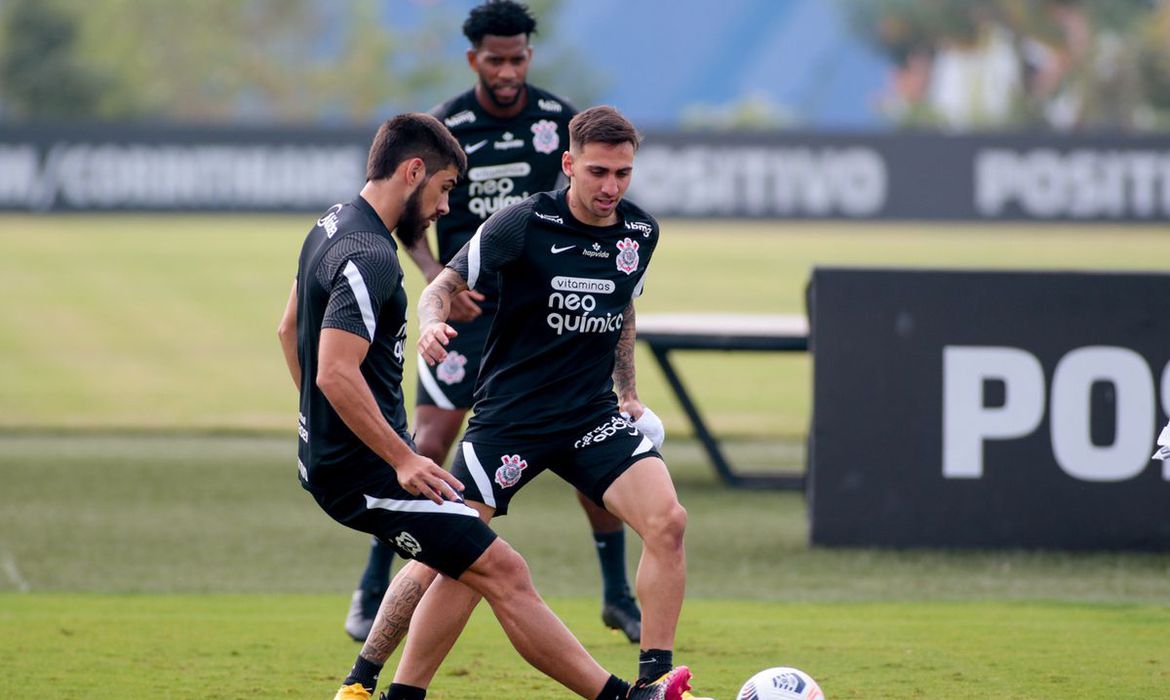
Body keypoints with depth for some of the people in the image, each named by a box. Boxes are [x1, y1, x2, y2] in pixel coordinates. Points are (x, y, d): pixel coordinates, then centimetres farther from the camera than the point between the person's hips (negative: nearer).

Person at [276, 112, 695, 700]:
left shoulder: (332, 227, 10)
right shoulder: (371, 258, -22)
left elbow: (290, 330, 24)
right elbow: (336, 372, -30)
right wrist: (403, 461, -27)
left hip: (325, 453, 11)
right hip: (367, 469, -11)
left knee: (444, 557, 30)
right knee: (503, 572, -11)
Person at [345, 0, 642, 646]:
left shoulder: (558, 119, -3)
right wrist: (437, 277, -14)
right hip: (466, 306, -2)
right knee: (428, 448, -9)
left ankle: (618, 595, 10)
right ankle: (372, 592, 4)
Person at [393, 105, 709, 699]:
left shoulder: (640, 233, 4)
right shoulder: (522, 225, -12)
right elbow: (447, 283, -6)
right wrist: (432, 324, -27)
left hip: (593, 417, 4)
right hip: (509, 419, -4)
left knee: (667, 521, -17)